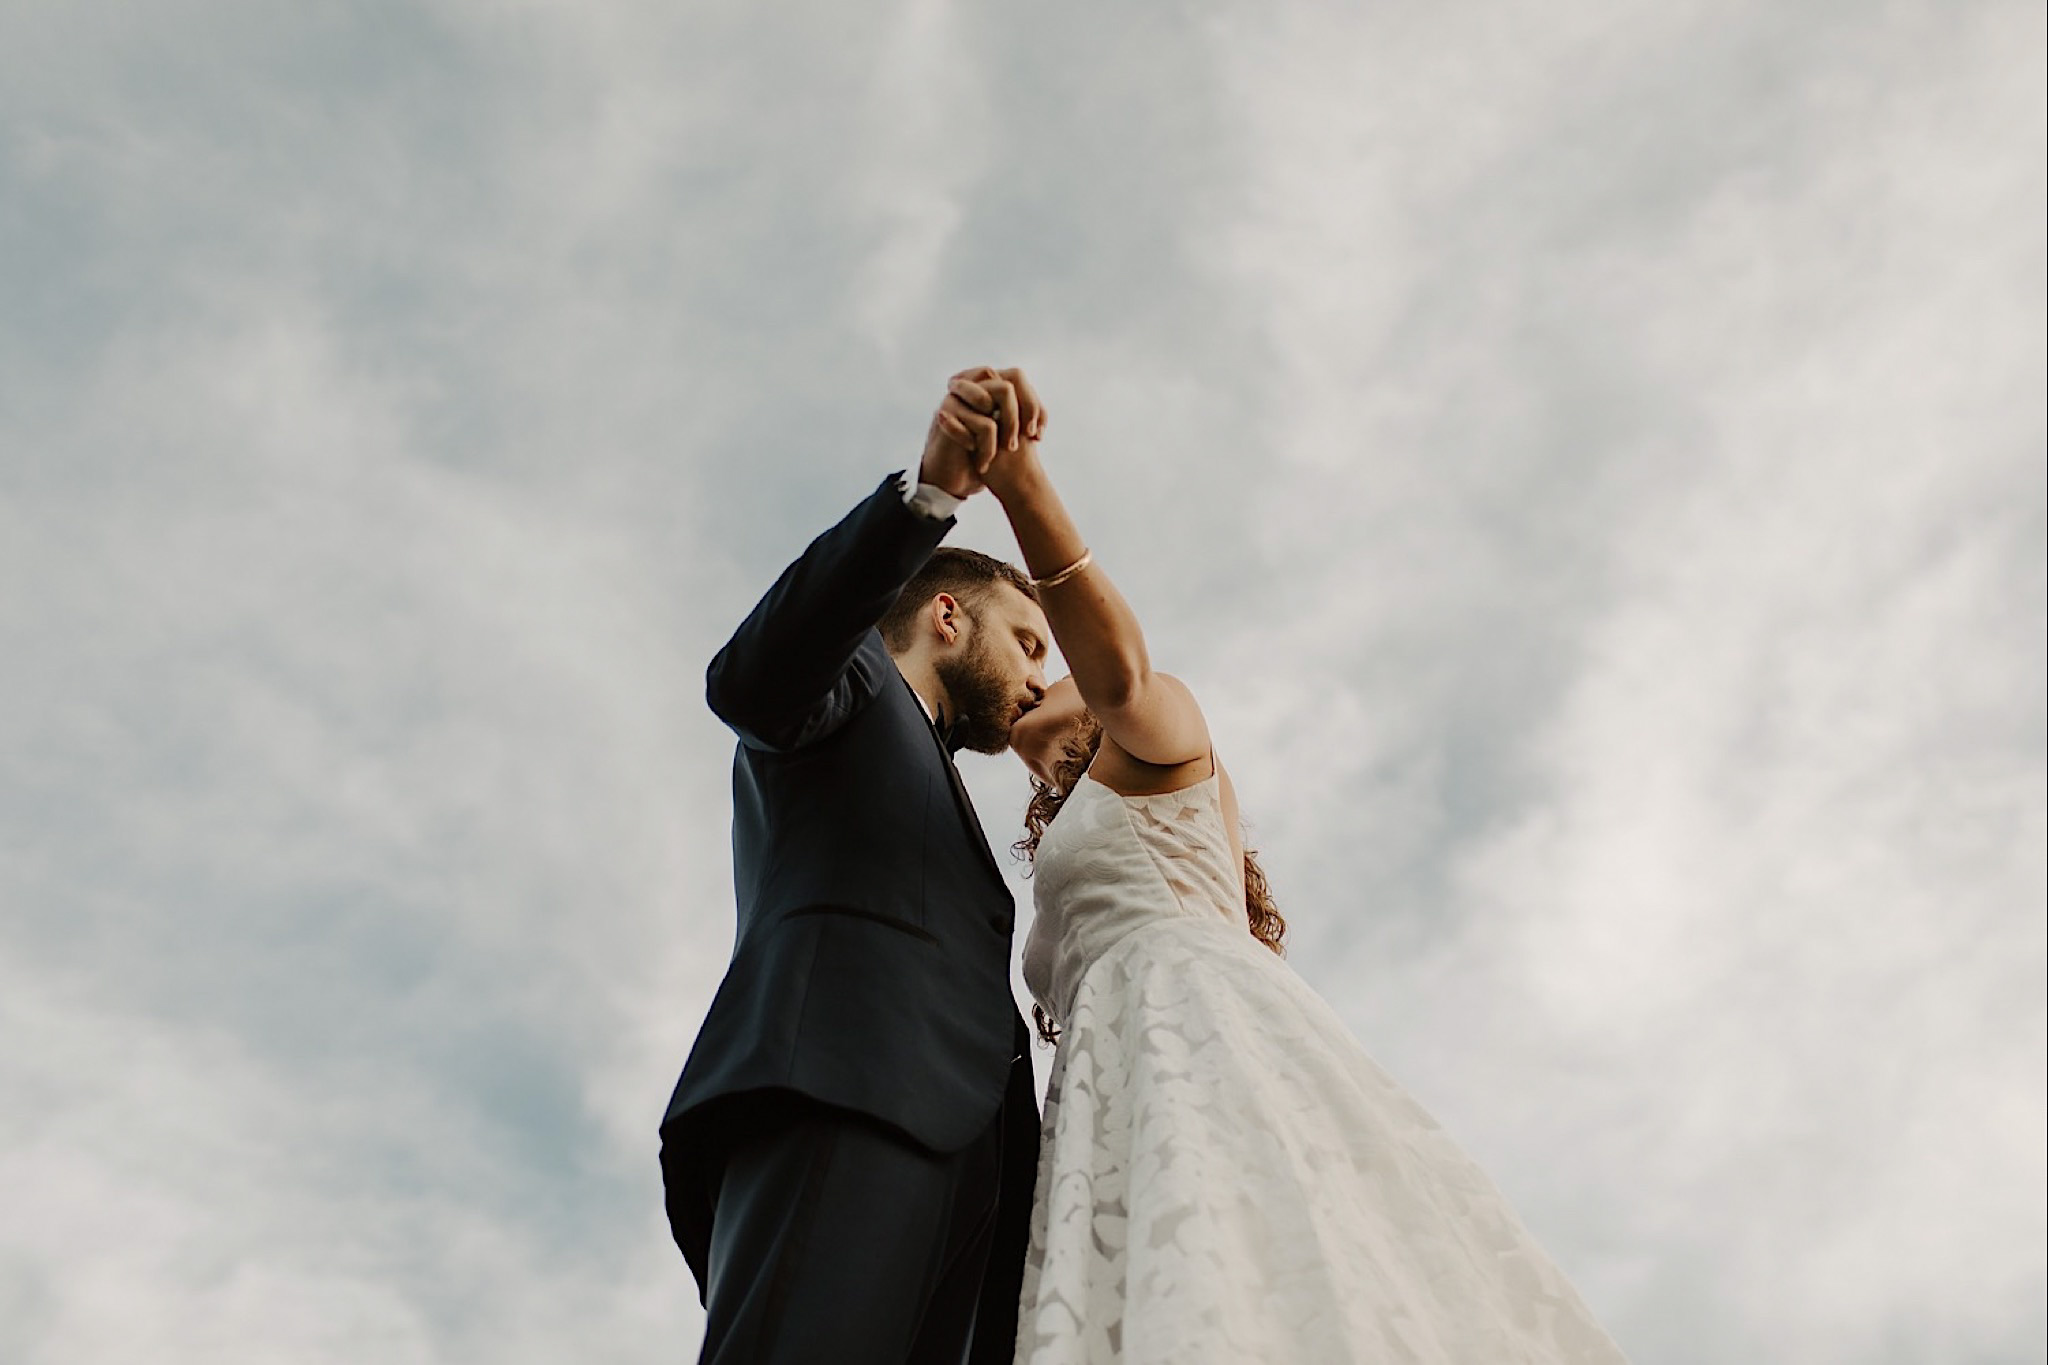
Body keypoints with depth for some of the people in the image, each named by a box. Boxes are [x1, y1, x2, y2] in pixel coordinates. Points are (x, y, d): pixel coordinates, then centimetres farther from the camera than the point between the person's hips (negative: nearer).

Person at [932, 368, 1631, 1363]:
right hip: (1123, 1111, 6)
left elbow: (1121, 672, -4)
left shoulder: (1157, 733, 22)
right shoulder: (1064, 900, 42)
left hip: (1206, 1022, -6)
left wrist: (1020, 480, -18)